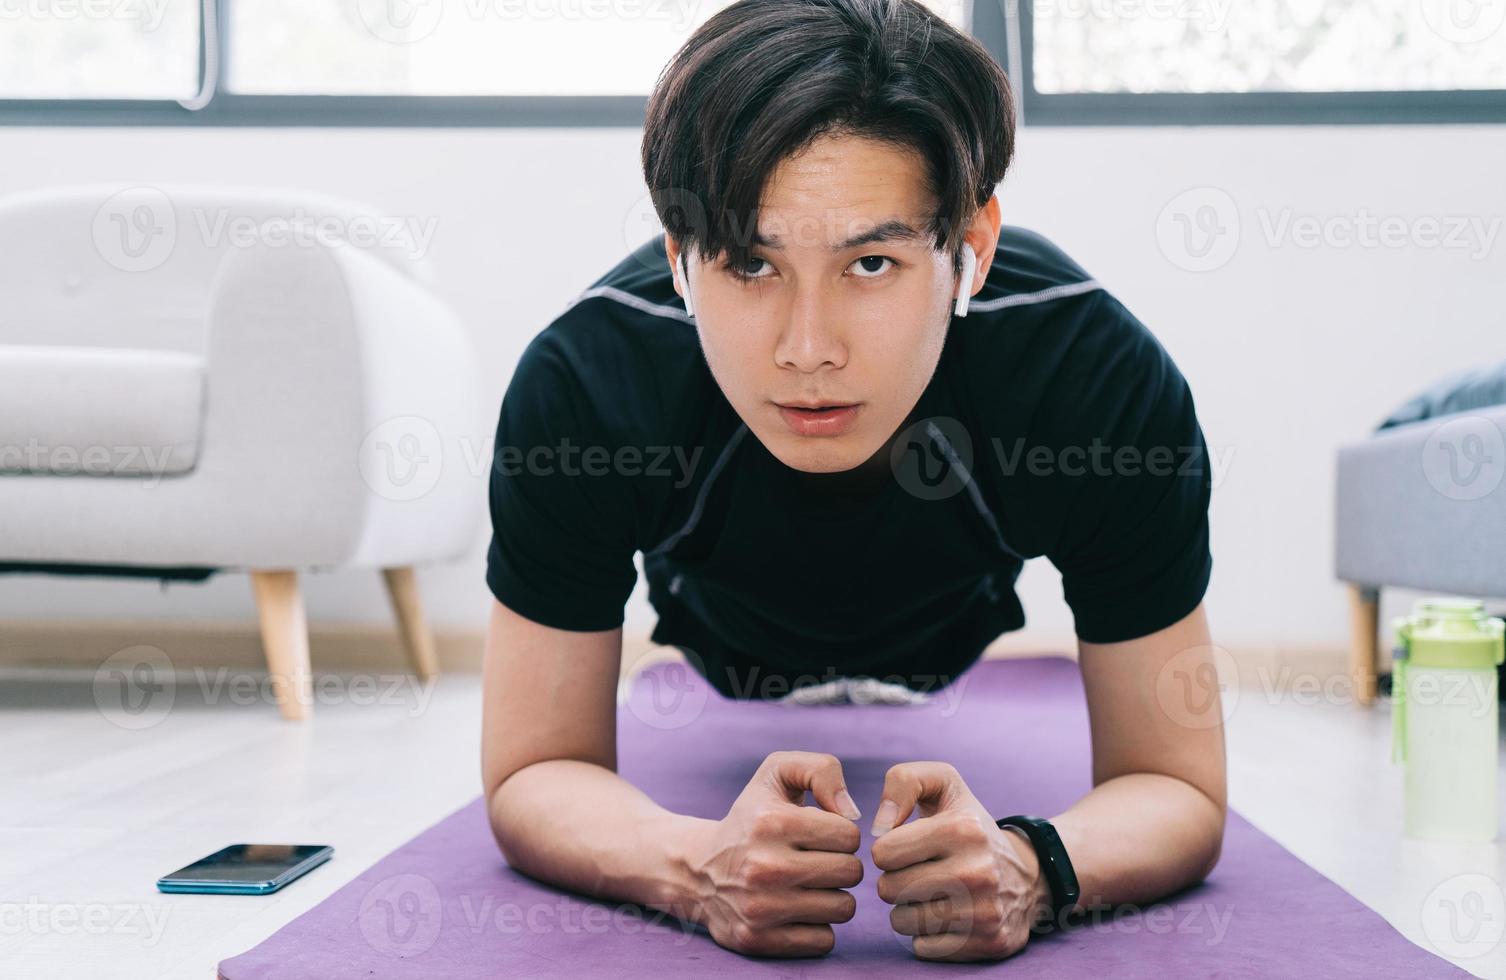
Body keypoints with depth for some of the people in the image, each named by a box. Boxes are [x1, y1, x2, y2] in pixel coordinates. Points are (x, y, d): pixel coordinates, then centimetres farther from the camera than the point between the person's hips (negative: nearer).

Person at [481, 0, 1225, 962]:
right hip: (723, 642, 0)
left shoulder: (1114, 385, -43)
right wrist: (698, 866, -56)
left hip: (961, 626, 1)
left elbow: (1177, 789, -33)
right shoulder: (581, 387, -43)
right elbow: (533, 774, -33)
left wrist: (1030, 866, -57)